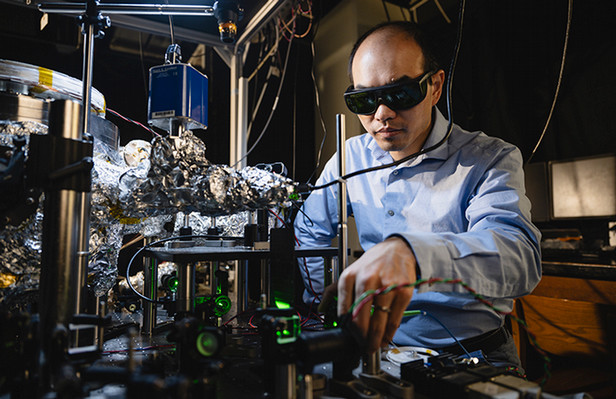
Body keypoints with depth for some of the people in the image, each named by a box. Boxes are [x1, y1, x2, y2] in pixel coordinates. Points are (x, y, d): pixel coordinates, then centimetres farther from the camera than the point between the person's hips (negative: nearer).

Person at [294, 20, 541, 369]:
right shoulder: (351, 157, 3)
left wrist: (411, 251, -47)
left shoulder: (491, 159, -10)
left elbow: (519, 256, -29)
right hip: (379, 349, 4)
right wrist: (319, 303, 9)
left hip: (476, 357, -3)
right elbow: (309, 230, 18)